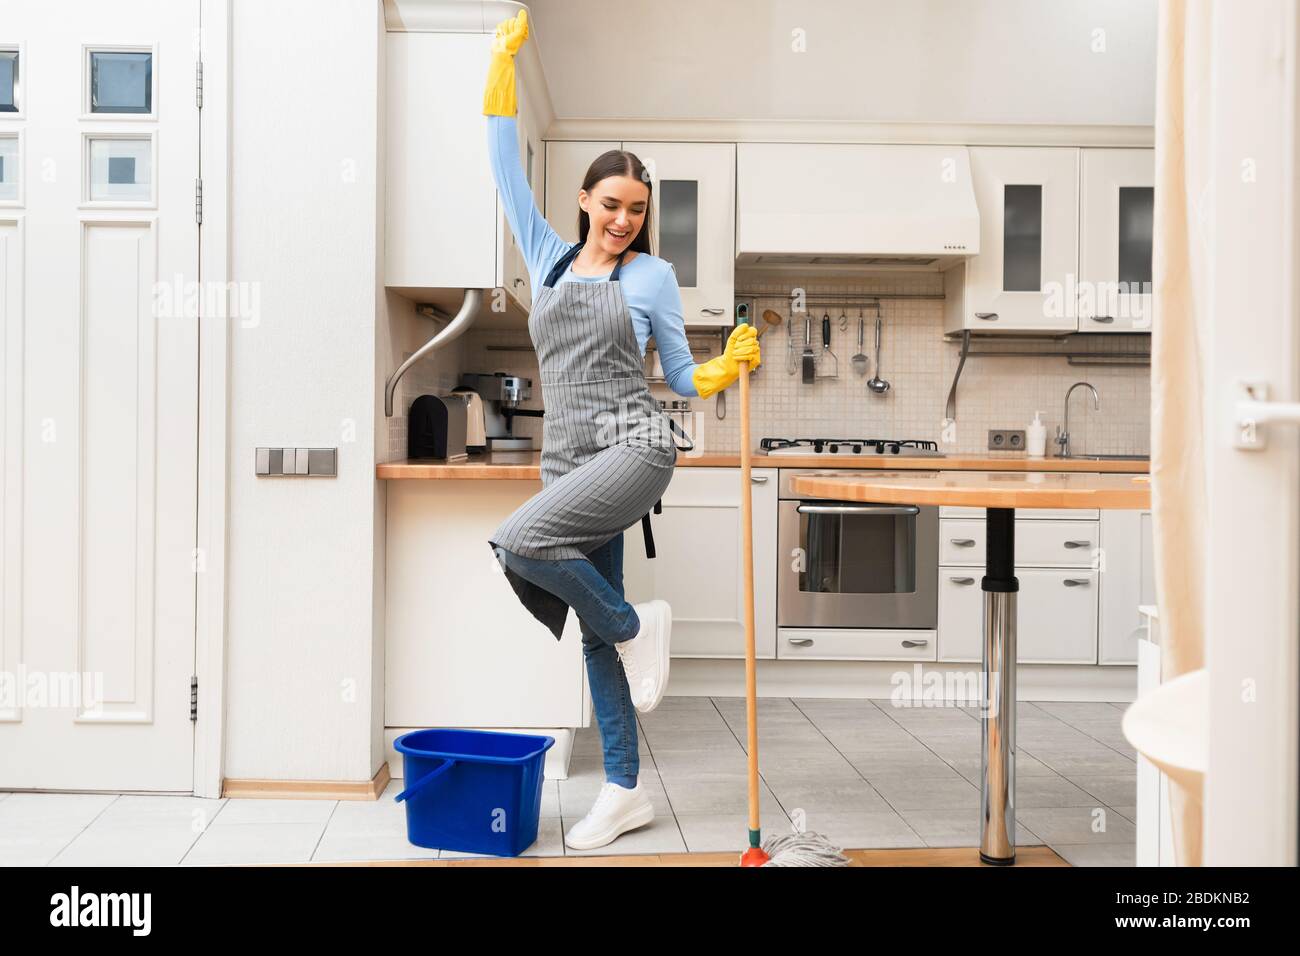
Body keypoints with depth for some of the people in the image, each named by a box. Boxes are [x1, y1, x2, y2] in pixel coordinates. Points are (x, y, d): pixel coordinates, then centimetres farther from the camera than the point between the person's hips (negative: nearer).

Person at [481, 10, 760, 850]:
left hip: (633, 446, -4)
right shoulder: (550, 258, 13)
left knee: (520, 542, -28)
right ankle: (625, 792, 18)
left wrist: (731, 366, -11)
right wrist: (504, 63, 8)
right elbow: (507, 172, 10)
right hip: (568, 456, 5)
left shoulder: (653, 274, 5)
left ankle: (634, 625, -3)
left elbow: (684, 377, 9)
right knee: (595, 633, 6)